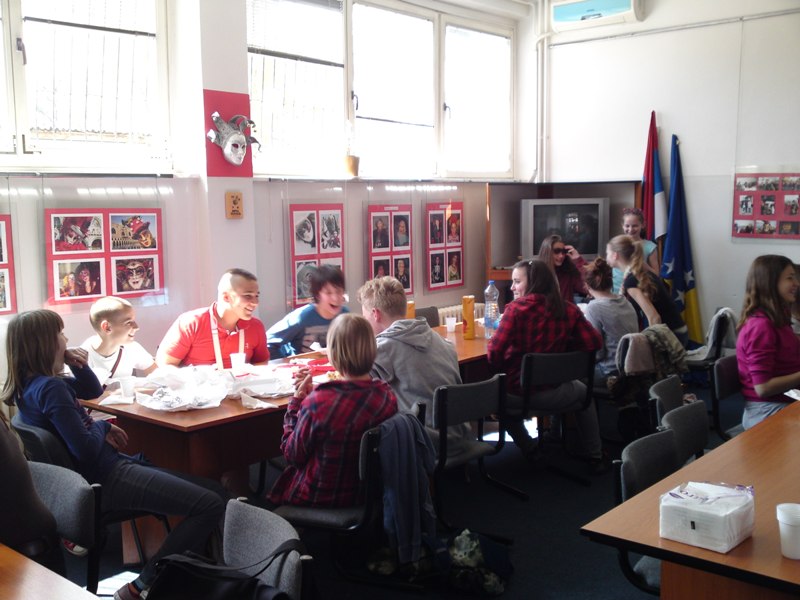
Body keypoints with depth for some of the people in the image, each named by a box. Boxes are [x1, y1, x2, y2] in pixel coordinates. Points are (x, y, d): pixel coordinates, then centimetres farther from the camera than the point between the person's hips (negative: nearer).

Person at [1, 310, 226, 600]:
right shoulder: (50, 387, -21)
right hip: (107, 479, -11)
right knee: (211, 505, -21)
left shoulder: (32, 383, 9)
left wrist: (78, 366, 2)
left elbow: (93, 390, 22)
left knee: (210, 489, 15)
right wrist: (101, 426, -6)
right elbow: (86, 448, -27)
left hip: (105, 471, 11)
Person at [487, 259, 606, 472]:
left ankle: (528, 448, 36)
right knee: (584, 393, 36)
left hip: (517, 392, -1)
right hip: (552, 394, 2)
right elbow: (594, 342, -6)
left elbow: (495, 352, -19)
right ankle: (595, 456, 36)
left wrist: (499, 371, 2)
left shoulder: (516, 308, -14)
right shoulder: (568, 310, -6)